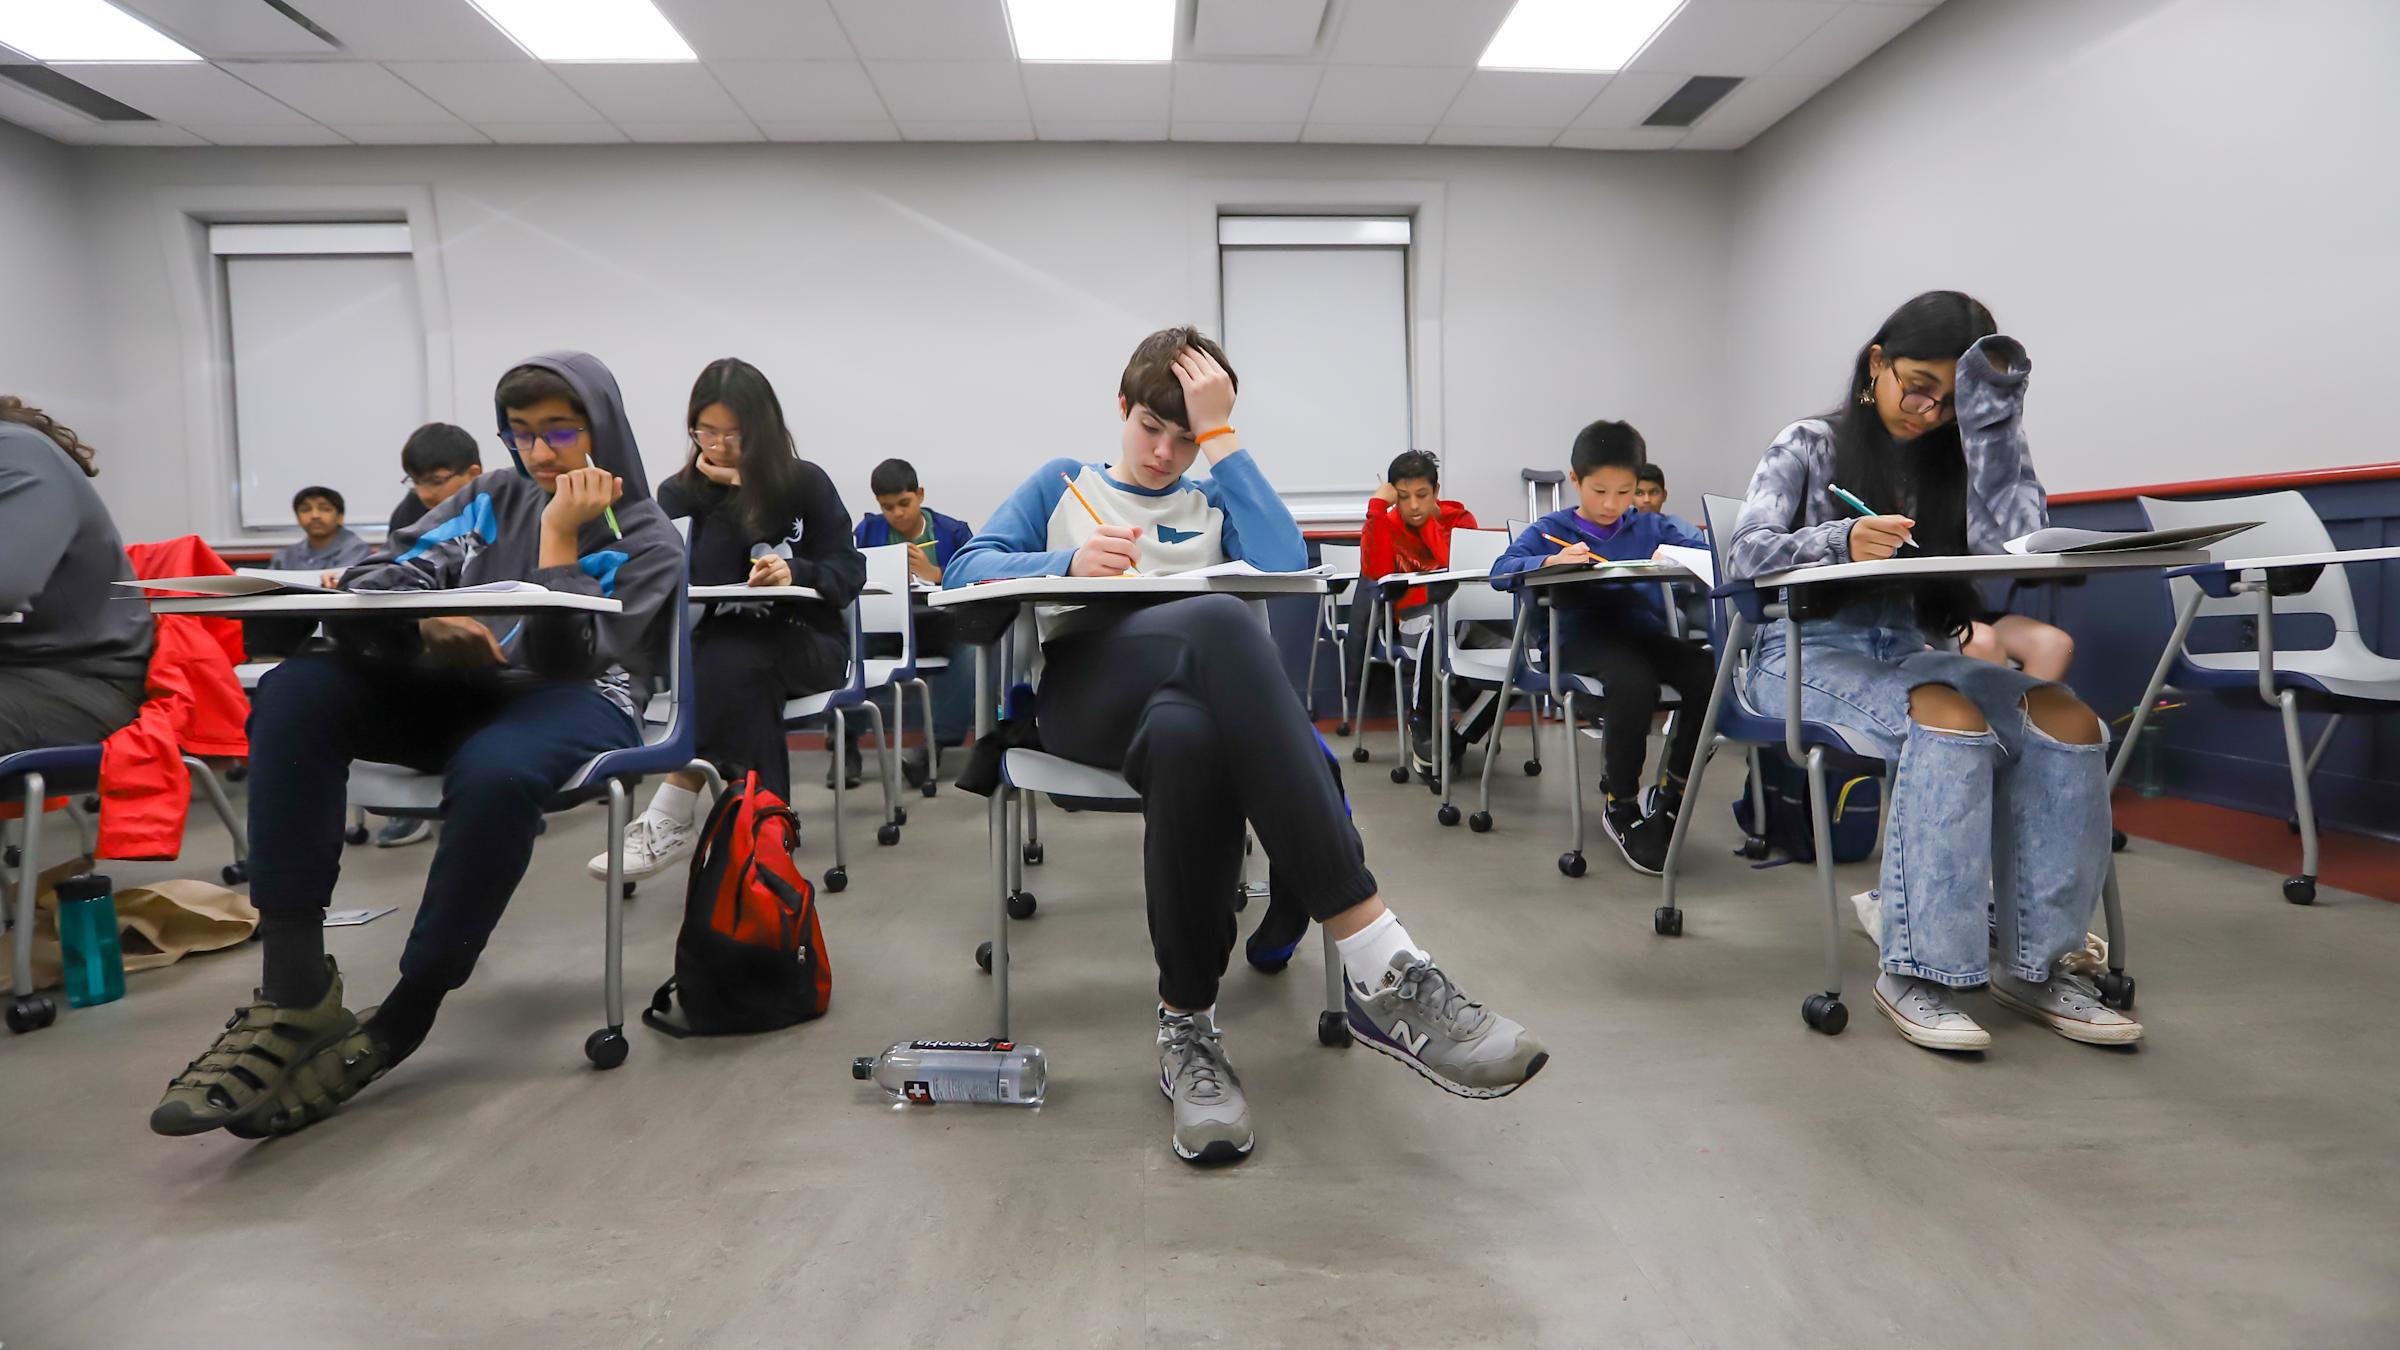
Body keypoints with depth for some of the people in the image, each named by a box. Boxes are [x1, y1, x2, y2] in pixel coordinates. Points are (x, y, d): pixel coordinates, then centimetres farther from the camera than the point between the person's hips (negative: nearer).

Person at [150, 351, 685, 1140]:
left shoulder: (648, 543, 1)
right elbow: (373, 581, 5)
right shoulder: (493, 499, 16)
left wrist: (559, 533, -13)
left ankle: (399, 1022, -22)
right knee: (295, 691, -23)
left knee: (496, 772, -40)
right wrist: (427, 620, -18)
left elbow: (567, 660, -13)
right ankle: (296, 989, -27)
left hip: (575, 703, -5)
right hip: (456, 692, 5)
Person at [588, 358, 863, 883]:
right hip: (727, 642, 3)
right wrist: (724, 490, -16)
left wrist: (794, 572, -28)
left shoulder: (805, 483, -1)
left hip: (807, 642, -3)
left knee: (727, 658, -36)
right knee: (725, 663, -36)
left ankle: (669, 823, -32)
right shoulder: (690, 489, 7)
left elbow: (849, 572, -6)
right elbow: (702, 582, -9)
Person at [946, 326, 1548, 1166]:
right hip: (1084, 692, -1)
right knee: (1220, 623, -39)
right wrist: (1069, 561, -9)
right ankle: (1379, 967, -44)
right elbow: (965, 571, 11)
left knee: (1188, 737, -42)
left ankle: (1187, 1029, -35)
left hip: (1198, 693, 2)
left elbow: (1286, 566, 4)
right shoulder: (1063, 484, 28)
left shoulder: (1212, 502, 30)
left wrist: (1220, 433, 7)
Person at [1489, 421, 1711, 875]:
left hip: (1643, 627, 4)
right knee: (1634, 682, -36)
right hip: (1582, 633, -3)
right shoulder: (1551, 529, 13)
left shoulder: (1652, 526, 21)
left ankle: (1670, 798, -4)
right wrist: (1552, 561, -20)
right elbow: (1501, 571, -1)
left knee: (1708, 675, -26)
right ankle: (1619, 807, -13)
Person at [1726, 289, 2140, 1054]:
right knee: (1951, 723, -34)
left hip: (1915, 649, 5)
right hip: (1811, 650, -4)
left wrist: (1994, 410, -5)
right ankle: (1914, 970, -27)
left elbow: (2014, 543, -6)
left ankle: (2032, 961, -12)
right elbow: (1746, 553, -10)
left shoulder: (1956, 456, 14)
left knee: (2066, 723, -23)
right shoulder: (1809, 446, 4)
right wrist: (1843, 542, -29)